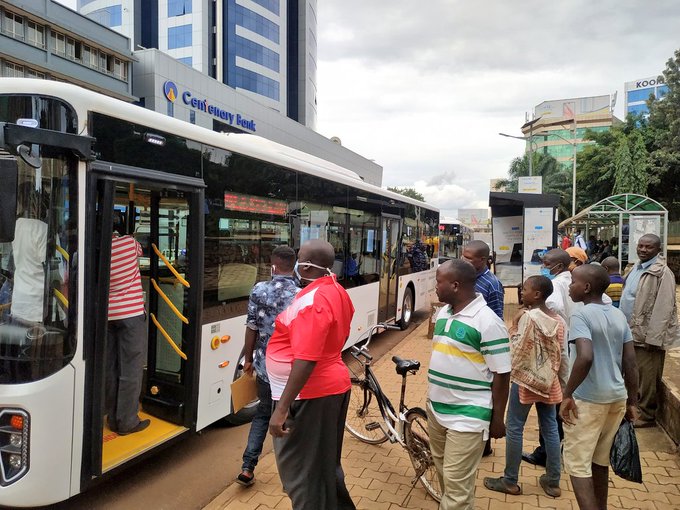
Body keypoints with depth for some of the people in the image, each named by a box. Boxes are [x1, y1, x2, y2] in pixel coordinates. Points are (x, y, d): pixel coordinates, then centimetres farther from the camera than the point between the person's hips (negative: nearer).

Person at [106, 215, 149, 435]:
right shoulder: (130, 242, -7)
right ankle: (127, 421, 7)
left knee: (111, 368, 12)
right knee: (131, 369, 2)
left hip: (107, 315, 4)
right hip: (131, 314, -4)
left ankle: (113, 418, 22)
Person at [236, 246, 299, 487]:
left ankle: (248, 469, 20)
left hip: (265, 365, 2)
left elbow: (252, 328, -1)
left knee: (262, 414, 22)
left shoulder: (259, 290, -6)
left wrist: (248, 359, 13)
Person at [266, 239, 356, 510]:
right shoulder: (337, 291, 7)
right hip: (334, 385, 10)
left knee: (302, 473, 6)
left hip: (309, 395, -10)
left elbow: (306, 360, -28)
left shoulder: (311, 300, -23)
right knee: (326, 463, 24)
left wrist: (282, 408, -25)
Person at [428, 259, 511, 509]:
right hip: (436, 410, 8)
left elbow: (501, 375, -14)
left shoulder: (488, 322, -18)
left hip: (467, 418, -7)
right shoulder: (442, 313, 5)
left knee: (457, 484, 0)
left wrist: (497, 419, -10)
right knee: (444, 475, 22)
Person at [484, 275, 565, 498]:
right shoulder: (559, 321, 3)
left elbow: (518, 350, -19)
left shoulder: (528, 316, -17)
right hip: (549, 382, 7)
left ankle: (510, 481, 14)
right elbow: (562, 356, 9)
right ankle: (553, 482, 24)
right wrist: (555, 376, 19)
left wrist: (514, 325, -9)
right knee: (550, 429, 14)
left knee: (514, 429, 4)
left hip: (525, 380, -7)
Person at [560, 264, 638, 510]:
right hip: (617, 397, 7)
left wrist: (567, 394, -20)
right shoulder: (619, 315, 6)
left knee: (577, 464, 3)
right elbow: (631, 363, 7)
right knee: (601, 460, 21)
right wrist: (632, 402, 15)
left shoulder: (581, 315, -15)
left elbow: (585, 357, -29)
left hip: (588, 399, -7)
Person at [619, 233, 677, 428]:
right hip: (631, 332, 8)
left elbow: (664, 308, -19)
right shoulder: (637, 268, 11)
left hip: (646, 335, -8)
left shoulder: (662, 273, -15)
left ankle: (647, 415, 18)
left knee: (647, 378, 3)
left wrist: (653, 337, -20)